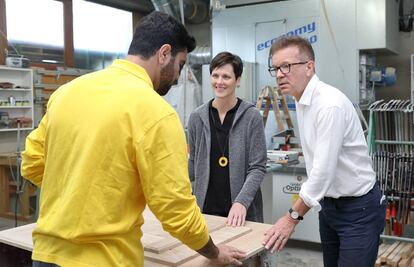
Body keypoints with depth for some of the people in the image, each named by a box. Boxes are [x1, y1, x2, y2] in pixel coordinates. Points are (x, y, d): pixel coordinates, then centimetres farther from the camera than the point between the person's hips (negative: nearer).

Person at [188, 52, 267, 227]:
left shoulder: (251, 116, -7)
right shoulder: (197, 117, 2)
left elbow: (258, 168, -9)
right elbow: (194, 163, 10)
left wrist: (242, 202, -21)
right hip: (206, 208, 3)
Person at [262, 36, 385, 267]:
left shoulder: (330, 104, -25)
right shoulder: (302, 102, 4)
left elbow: (324, 169, -27)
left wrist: (293, 217, -21)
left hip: (358, 208, -8)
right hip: (329, 203, 8)